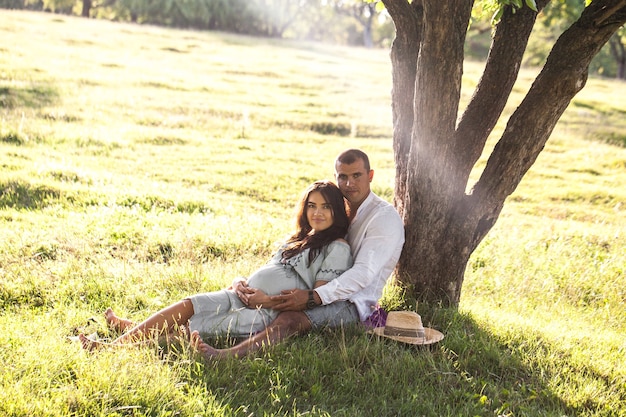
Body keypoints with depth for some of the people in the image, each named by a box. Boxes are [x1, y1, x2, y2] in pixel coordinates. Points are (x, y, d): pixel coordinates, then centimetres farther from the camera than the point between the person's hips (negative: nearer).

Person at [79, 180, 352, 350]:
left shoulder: (337, 249, -5)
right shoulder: (299, 240, 22)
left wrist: (267, 300, -15)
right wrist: (240, 283, 2)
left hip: (267, 314, -8)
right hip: (243, 296, 8)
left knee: (187, 330, -16)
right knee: (186, 305, -14)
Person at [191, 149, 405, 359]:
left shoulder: (385, 217, -11)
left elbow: (364, 273, -23)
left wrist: (313, 298, -31)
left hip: (354, 303, -9)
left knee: (293, 317, -34)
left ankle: (224, 356, -52)